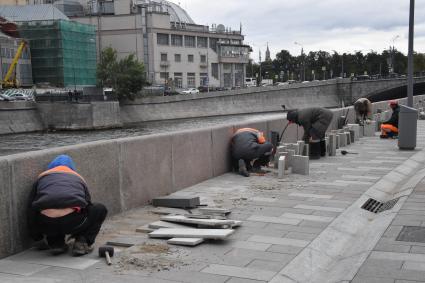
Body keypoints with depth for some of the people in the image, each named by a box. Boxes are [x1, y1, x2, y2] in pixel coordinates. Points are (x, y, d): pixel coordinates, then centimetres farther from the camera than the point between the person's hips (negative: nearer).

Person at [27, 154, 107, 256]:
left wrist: (36, 236, 42)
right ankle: (82, 243, 12)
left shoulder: (42, 177, 28)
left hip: (46, 224, 2)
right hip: (72, 222, -2)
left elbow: (30, 209, 29)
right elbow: (88, 206, 38)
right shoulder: (79, 179, 29)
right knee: (100, 209, 24)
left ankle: (55, 243, 18)